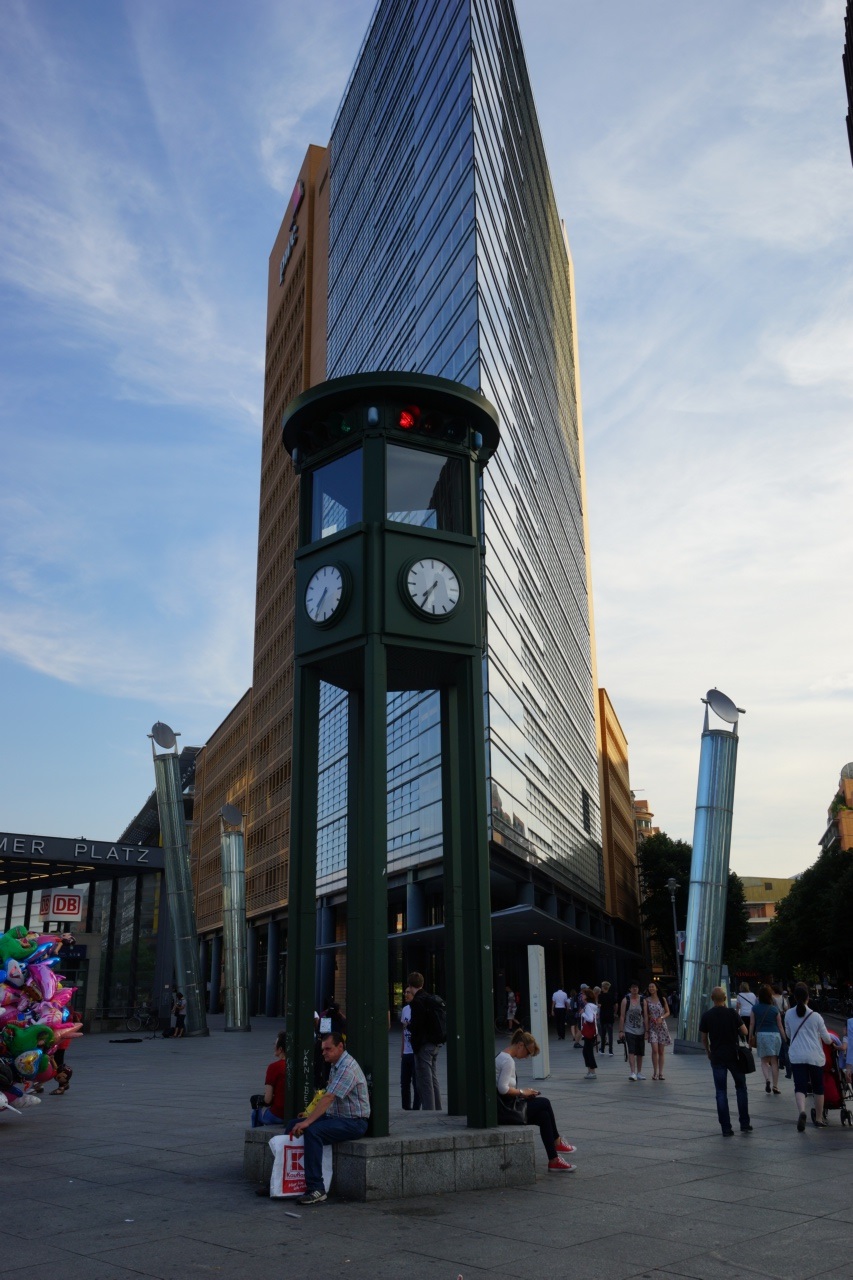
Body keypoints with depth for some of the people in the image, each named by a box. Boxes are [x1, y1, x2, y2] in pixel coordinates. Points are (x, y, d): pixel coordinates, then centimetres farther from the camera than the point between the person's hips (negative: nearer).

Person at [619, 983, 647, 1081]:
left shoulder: (643, 1001, 3)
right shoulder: (626, 1000, -3)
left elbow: (645, 1017, 4)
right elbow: (622, 1016, -3)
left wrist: (647, 1030, 0)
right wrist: (621, 1031, -7)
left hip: (640, 1031, 3)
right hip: (629, 1030, -3)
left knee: (640, 1053, 10)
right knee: (631, 1052, -15)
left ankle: (639, 1072, 23)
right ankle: (633, 1073, -19)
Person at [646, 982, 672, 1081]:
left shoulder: (662, 999, 3)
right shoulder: (647, 1000, 1)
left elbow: (667, 1012, 8)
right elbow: (646, 1015, 3)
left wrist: (661, 1018, -10)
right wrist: (646, 1030, -4)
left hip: (662, 1026, 1)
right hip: (652, 1027, -1)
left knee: (661, 1051, 5)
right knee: (654, 1050, -12)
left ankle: (661, 1072, 12)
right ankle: (655, 1072, -4)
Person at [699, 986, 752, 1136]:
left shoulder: (706, 1016, -3)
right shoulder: (732, 1013, -8)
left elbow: (704, 1038, 4)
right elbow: (745, 1032, -5)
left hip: (717, 1057, 1)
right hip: (734, 1055, -1)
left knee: (721, 1092, 4)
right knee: (741, 1088, 15)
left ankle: (726, 1128, 2)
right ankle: (745, 1124, 16)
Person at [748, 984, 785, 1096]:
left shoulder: (755, 1009, 0)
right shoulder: (775, 1009, 0)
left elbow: (752, 1024, 1)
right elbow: (780, 1026, 2)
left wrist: (750, 1037, 11)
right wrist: (785, 1039, 10)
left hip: (761, 1035, 0)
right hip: (775, 1035, 0)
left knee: (764, 1061, 11)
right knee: (774, 1062, 7)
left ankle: (767, 1079, -11)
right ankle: (775, 1085, 8)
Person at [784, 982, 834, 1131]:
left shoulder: (789, 1014, -1)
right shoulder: (815, 1016, -7)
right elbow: (826, 1039, 2)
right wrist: (831, 1041, 26)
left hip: (796, 1056, 1)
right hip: (814, 1056, -1)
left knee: (800, 1086, -1)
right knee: (818, 1087, 16)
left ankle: (802, 1111, -28)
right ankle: (819, 1118, 27)